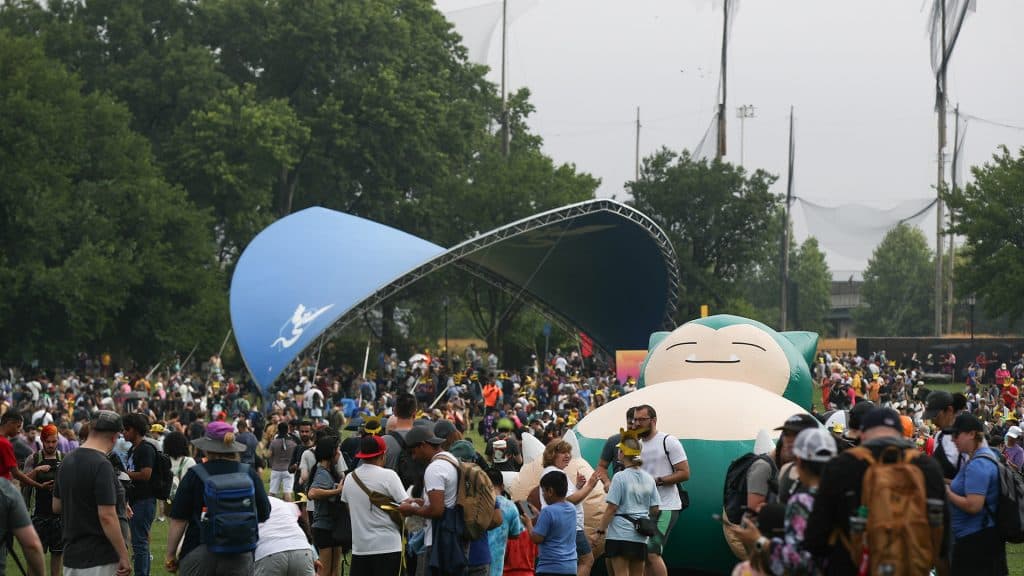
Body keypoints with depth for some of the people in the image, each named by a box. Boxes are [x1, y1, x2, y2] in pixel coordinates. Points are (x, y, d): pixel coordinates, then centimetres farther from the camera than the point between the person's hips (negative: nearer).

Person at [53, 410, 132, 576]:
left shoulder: (67, 461, 8)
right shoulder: (102, 466, -18)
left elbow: (56, 506, 17)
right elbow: (107, 516, -22)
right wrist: (124, 556, -17)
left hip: (71, 555, 8)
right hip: (98, 559, -8)